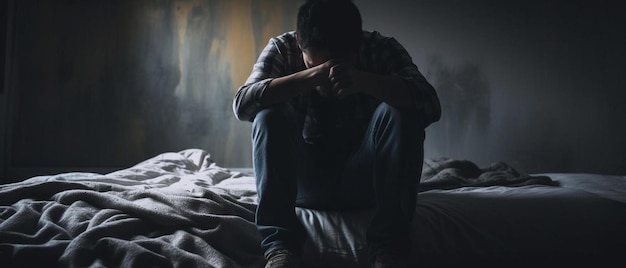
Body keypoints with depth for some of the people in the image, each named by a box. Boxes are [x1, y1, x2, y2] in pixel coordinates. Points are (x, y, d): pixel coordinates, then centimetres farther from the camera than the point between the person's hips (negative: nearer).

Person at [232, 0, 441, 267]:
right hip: (303, 181, 0)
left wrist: (363, 81, -42)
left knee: (401, 113, -26)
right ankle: (280, 246, -28)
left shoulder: (380, 49, -11)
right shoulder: (282, 49, -10)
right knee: (271, 115, -26)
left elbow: (430, 106, -25)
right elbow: (242, 104, -26)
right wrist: (310, 77, -40)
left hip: (362, 180, 0)